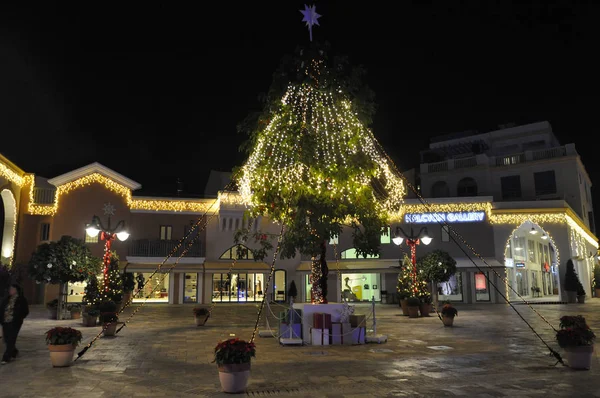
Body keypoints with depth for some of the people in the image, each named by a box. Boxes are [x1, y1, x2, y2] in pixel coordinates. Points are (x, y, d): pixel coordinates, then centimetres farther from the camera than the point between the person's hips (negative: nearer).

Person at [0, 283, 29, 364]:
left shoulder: (21, 300, -3)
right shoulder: (6, 299, 11)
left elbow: (25, 311, -1)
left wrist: (18, 318, -7)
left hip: (14, 323, -5)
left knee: (11, 340, -6)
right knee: (7, 340, 10)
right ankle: (14, 352, 33)